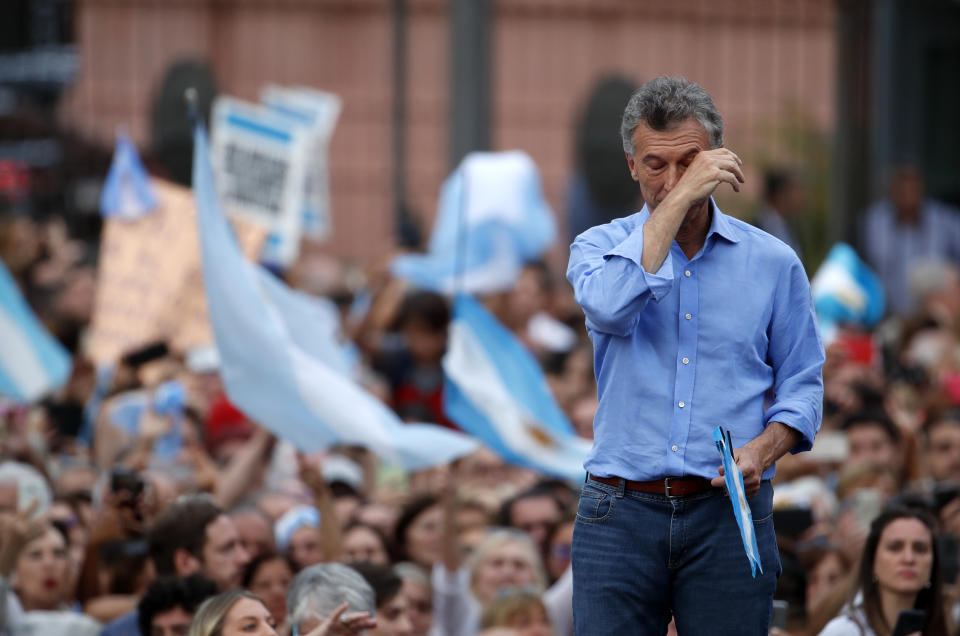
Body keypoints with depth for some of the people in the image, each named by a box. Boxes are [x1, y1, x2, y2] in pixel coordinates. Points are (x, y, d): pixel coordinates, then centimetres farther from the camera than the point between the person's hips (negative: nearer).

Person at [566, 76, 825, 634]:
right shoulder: (601, 247, 8)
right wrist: (679, 199, -14)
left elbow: (802, 383, 11)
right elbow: (609, 305, -17)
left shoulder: (773, 263, 9)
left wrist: (763, 449, -10)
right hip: (620, 513, 0)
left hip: (729, 514, 0)